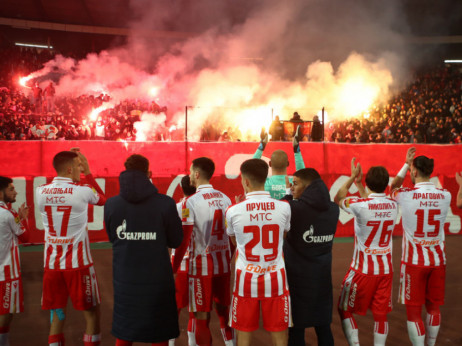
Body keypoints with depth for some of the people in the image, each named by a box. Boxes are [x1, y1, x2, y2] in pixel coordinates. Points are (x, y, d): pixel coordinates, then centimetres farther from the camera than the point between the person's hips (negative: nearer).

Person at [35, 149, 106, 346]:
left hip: (52, 264, 4)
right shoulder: (83, 191, -10)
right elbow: (103, 200, 12)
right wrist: (88, 173, 14)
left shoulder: (40, 192, 0)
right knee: (92, 315, 10)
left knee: (57, 317, 13)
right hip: (78, 264, -4)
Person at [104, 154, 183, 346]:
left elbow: (112, 237, 7)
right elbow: (175, 241, -5)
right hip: (157, 281, -2)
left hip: (124, 281, 3)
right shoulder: (165, 204, -13)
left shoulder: (111, 205, -5)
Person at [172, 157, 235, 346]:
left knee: (202, 318, 4)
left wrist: (174, 270, -7)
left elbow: (184, 241, -14)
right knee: (224, 312, 16)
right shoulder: (225, 198, 5)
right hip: (224, 263, 5)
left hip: (202, 265, -5)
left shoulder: (191, 202, -12)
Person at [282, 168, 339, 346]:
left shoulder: (293, 208, -18)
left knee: (296, 330, 5)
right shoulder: (333, 209, 0)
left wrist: (290, 197, 5)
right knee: (323, 328, 14)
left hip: (297, 278, -5)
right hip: (323, 278, 5)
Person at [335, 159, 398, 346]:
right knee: (381, 314, 12)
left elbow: (338, 199, 2)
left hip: (363, 269, -4)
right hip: (386, 269, 4)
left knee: (345, 310, 12)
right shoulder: (393, 205, -3)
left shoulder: (360, 205, -19)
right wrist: (359, 184, 23)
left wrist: (352, 177, 8)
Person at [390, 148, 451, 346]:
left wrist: (406, 163, 15)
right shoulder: (445, 196, -3)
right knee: (434, 308, 16)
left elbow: (393, 187, 12)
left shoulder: (406, 196, -11)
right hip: (438, 260, 4)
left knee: (413, 311, 4)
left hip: (414, 262, -4)